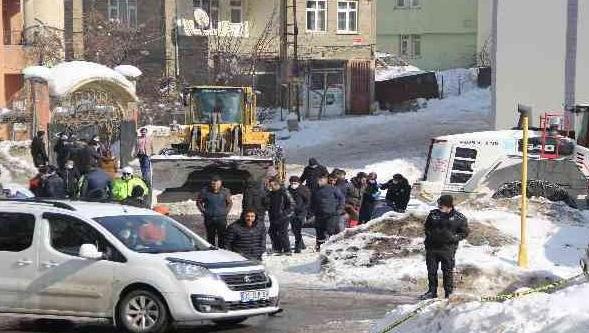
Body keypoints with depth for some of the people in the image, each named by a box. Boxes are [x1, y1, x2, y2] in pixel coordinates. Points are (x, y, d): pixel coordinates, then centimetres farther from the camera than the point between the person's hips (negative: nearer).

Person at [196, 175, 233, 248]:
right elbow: (199, 202, 11)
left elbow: (230, 203, 15)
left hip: (221, 218, 0)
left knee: (222, 237, -2)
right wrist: (203, 211, 3)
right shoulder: (205, 191, -2)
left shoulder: (225, 192, 0)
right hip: (209, 218, 0)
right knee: (210, 237, 6)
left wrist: (226, 212, 4)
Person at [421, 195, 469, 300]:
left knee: (448, 271, 2)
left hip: (448, 249, -3)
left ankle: (449, 293, 14)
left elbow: (465, 232, 2)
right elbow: (427, 227, 18)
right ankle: (432, 291, 23)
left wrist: (454, 238, -12)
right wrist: (429, 235, 2)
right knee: (431, 271, 9)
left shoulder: (459, 218, -5)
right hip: (432, 248, 3)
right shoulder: (433, 214, 4)